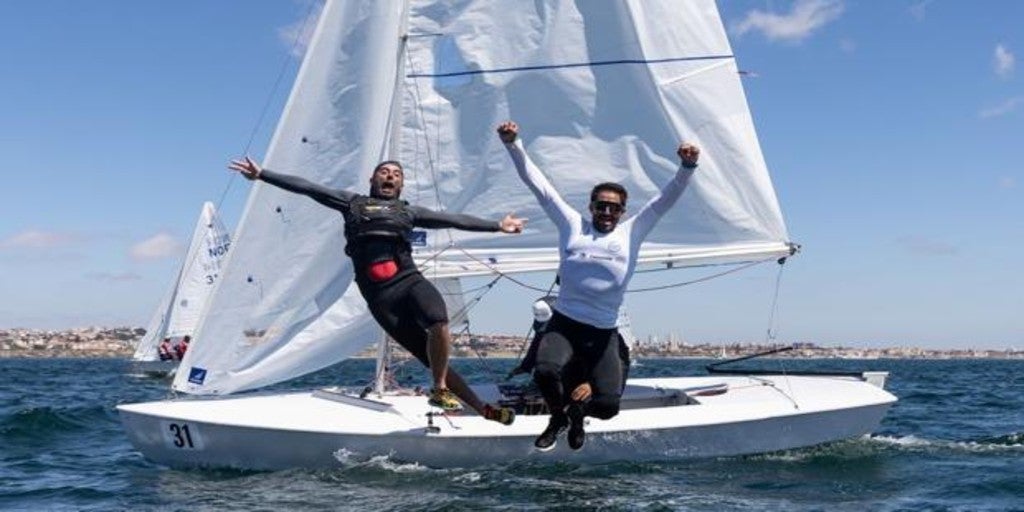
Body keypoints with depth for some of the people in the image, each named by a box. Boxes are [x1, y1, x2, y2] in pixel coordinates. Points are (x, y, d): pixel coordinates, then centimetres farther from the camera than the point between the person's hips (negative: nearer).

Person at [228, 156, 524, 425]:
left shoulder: (408, 212, 25)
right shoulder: (353, 203, 23)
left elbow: (453, 219, 21)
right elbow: (305, 187, 18)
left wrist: (497, 225, 15)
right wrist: (262, 174, 12)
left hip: (409, 279, 1)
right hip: (379, 294, -1)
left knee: (439, 322, -30)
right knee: (429, 355, -9)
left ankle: (439, 391, -11)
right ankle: (482, 409, -5)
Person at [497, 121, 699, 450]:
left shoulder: (631, 234, 10)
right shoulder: (572, 225, 8)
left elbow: (667, 198, 5)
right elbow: (536, 183, 6)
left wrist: (687, 167, -10)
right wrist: (513, 144, -1)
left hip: (603, 335, 1)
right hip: (563, 325, -1)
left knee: (608, 405, -14)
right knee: (545, 373, -31)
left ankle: (578, 409, 27)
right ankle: (559, 416, 7)